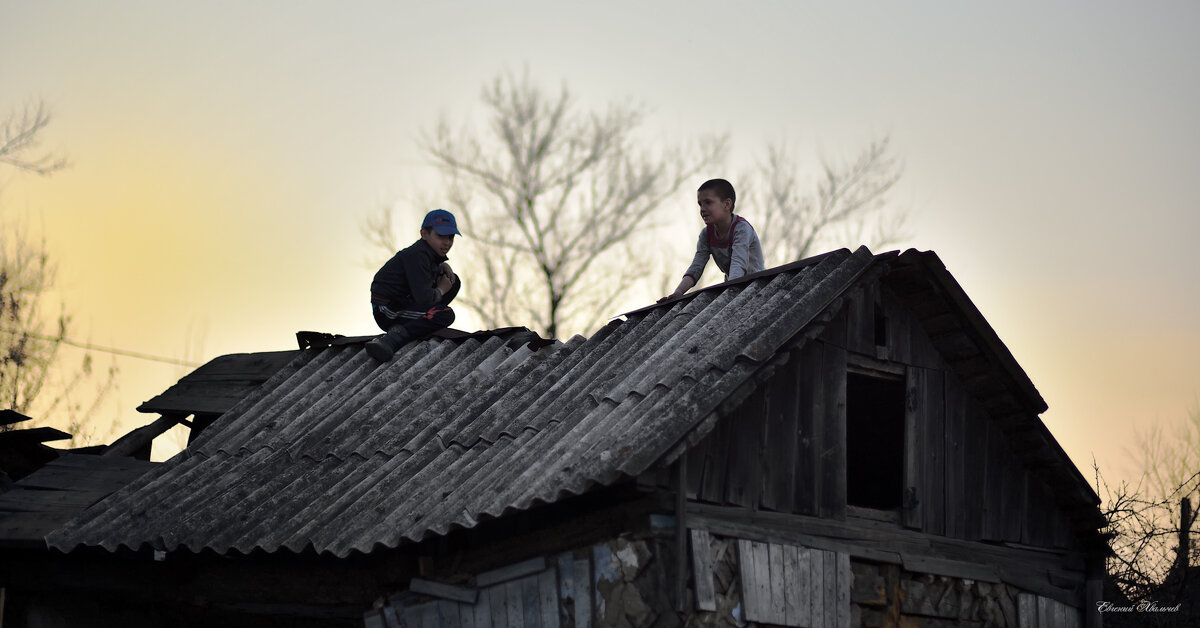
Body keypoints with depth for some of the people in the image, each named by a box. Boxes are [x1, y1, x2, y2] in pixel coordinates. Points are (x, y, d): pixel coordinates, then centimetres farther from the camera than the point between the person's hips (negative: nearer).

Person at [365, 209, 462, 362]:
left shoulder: (431, 251, 9)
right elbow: (423, 297, -29)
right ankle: (392, 339, -30)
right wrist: (441, 290, -7)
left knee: (454, 282, 12)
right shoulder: (417, 256, -21)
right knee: (446, 315, -27)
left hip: (405, 303, 10)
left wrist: (443, 267, 8)